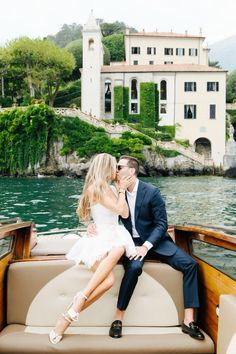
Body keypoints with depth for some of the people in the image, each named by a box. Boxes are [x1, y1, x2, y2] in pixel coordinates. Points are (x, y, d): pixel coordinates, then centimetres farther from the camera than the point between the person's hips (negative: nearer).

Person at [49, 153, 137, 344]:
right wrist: (121, 190, 3)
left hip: (115, 238, 7)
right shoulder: (94, 188, -8)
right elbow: (119, 209, -12)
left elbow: (125, 214, 16)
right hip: (100, 239, -7)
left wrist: (121, 188, 16)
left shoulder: (111, 189, 19)